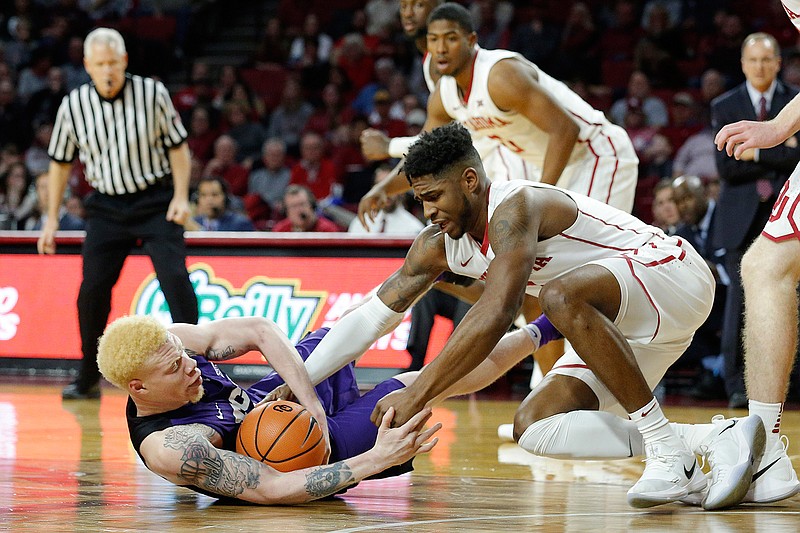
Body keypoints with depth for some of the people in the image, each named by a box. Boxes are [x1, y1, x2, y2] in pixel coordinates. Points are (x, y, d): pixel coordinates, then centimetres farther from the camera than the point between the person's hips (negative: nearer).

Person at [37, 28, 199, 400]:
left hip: (156, 201, -2)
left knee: (175, 278, -16)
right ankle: (88, 380, 14)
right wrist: (52, 219, 7)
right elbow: (60, 163, 7)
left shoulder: (153, 93, -10)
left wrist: (181, 197, -9)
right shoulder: (74, 105, -5)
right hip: (107, 205, 2)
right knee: (92, 290, -2)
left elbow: (177, 145, 1)